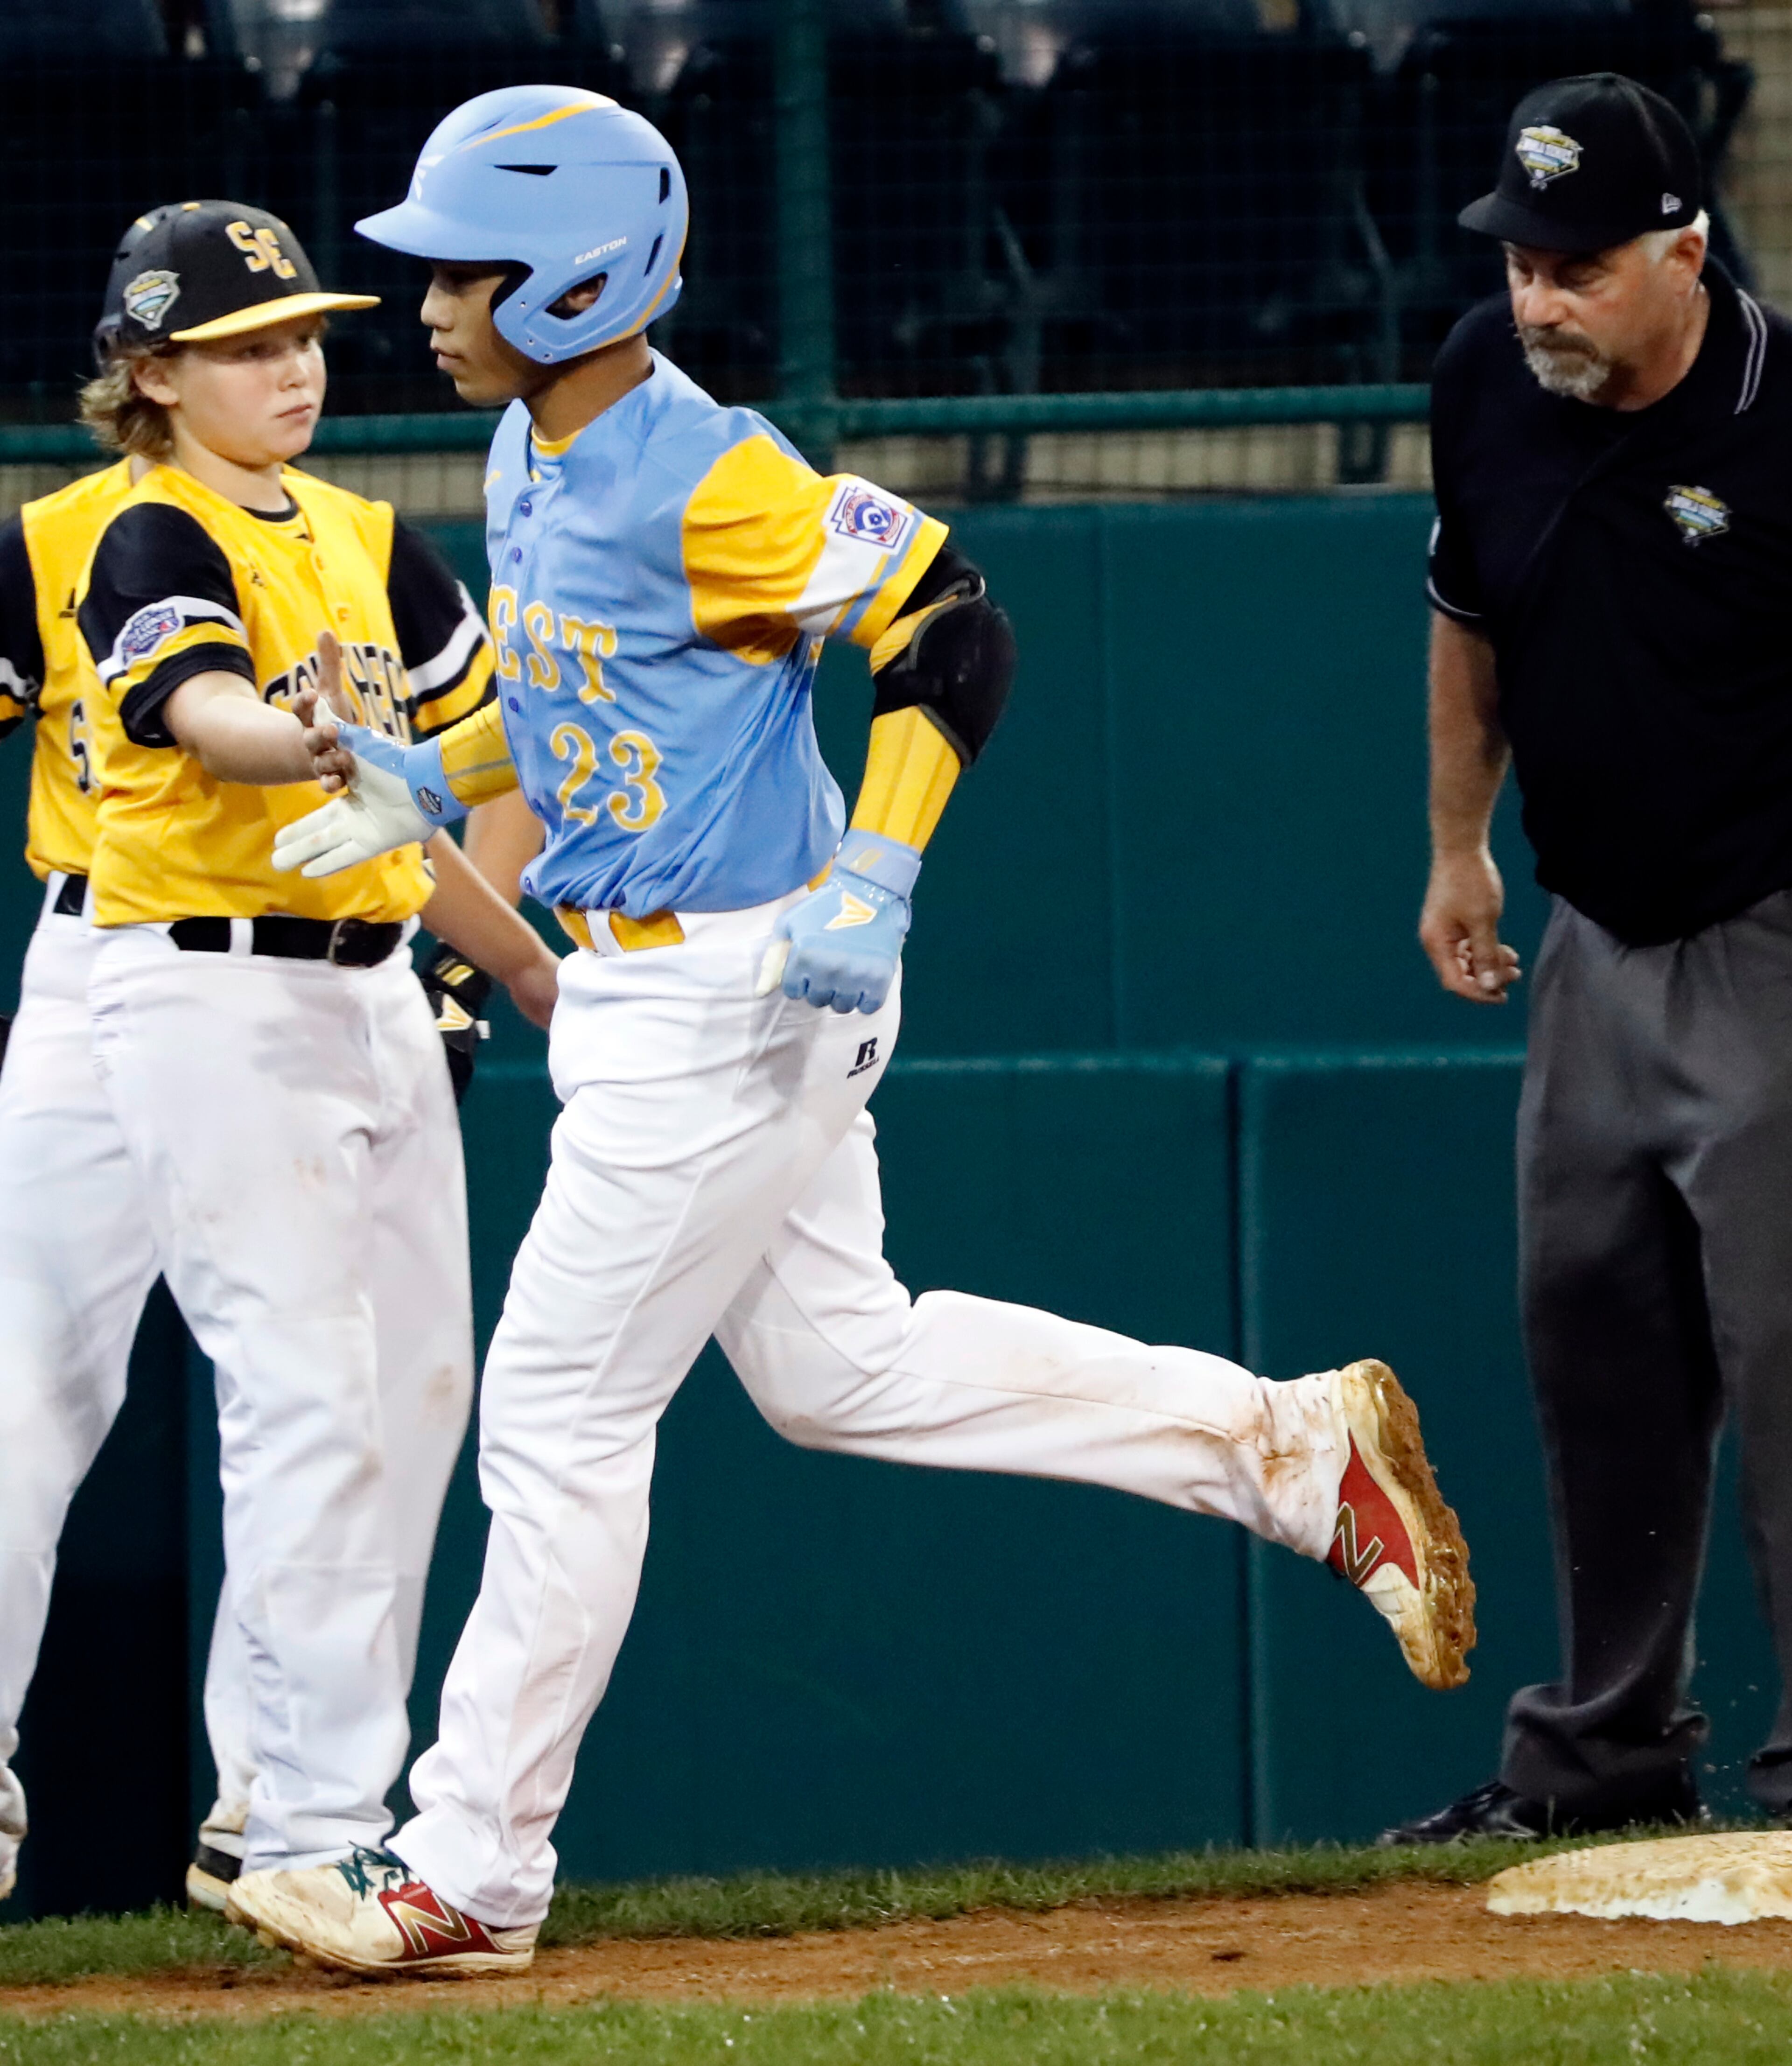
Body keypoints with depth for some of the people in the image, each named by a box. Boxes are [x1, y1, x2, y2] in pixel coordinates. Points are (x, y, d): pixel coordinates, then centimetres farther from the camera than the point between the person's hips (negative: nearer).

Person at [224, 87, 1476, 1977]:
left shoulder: (707, 482, -23)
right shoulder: (530, 459, 6)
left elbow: (949, 631, -21)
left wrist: (871, 888, -26)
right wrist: (429, 780, 8)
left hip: (734, 999, -10)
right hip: (634, 988, 10)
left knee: (559, 1408, -5)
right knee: (837, 1364, 17)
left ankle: (469, 1875, 2)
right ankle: (1293, 1447, 23)